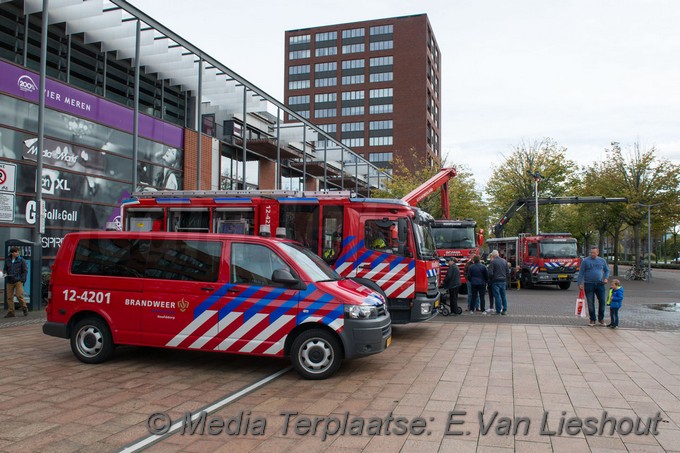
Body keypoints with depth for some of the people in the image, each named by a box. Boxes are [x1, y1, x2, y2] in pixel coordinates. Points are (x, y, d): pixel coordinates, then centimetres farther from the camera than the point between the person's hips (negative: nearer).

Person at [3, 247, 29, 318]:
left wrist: (22, 280, -8)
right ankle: (10, 312, 12)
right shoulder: (7, 260, 8)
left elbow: (25, 271, -1)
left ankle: (25, 309, 11)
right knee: (9, 297, 4)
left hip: (18, 281, -4)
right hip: (9, 281, 4)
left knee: (19, 295, -9)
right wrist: (5, 273, -1)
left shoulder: (21, 260, -1)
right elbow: (5, 268, 21)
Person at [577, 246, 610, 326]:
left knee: (602, 301, 1)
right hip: (589, 284, -2)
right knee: (590, 303, 2)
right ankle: (592, 320, 13)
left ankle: (601, 319, 17)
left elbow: (607, 270, 21)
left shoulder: (602, 261, 8)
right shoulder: (585, 261, -1)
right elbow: (581, 273, -1)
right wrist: (580, 283, -8)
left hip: (600, 284, 2)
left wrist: (606, 278, 2)